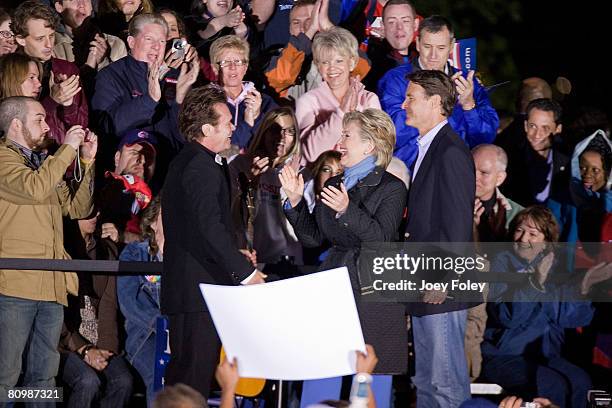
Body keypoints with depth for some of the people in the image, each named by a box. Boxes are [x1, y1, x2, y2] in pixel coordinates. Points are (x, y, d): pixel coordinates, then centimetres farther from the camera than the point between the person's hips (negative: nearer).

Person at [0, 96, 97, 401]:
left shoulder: (44, 163, 23)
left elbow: (77, 208, 21)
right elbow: (34, 188, -22)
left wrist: (87, 161, 11)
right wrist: (68, 148, -13)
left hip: (52, 287, 8)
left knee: (44, 376, 10)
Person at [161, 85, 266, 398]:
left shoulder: (185, 162, 17)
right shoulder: (201, 167, -16)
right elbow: (210, 228, -23)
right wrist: (246, 272, -19)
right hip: (199, 287, -11)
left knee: (185, 371, 13)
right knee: (194, 374, -8)